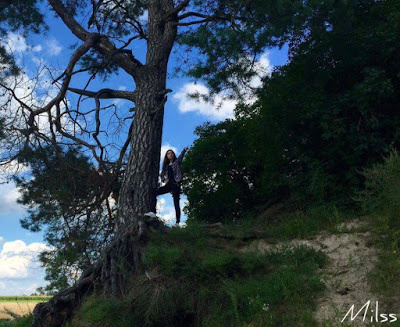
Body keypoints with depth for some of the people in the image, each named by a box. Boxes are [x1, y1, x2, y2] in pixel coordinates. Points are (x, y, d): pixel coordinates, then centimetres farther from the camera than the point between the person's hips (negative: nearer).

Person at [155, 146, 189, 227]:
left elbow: (181, 156, -13)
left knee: (176, 204, -8)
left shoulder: (177, 162, 6)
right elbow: (162, 175, 27)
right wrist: (164, 180, 5)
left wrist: (184, 150, -33)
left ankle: (177, 222, -9)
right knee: (154, 192, -14)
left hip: (175, 184, -5)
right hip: (168, 184, 5)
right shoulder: (166, 166, 19)